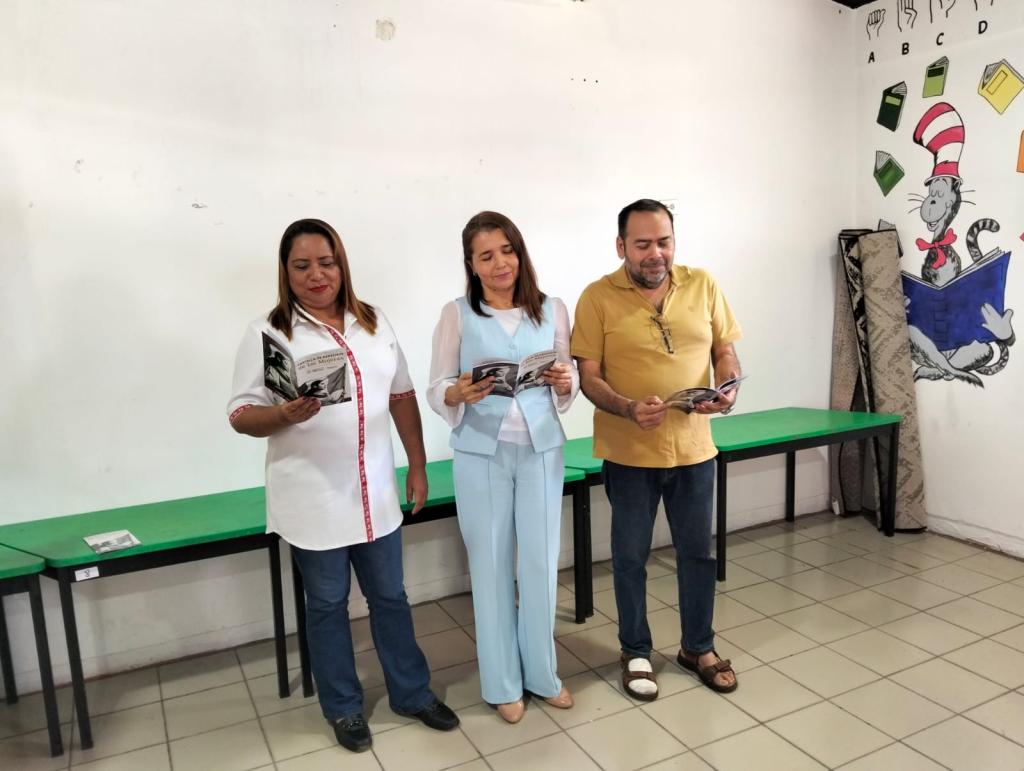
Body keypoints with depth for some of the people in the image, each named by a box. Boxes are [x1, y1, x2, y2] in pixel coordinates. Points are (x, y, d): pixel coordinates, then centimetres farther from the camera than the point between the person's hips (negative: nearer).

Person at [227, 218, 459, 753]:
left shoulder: (373, 322, 5)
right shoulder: (267, 334, -8)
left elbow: (402, 395, 10)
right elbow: (242, 416, -8)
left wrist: (418, 465, 9)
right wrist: (285, 415, -29)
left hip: (376, 492, 4)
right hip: (313, 500, -3)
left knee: (390, 596, 15)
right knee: (327, 605, 12)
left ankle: (412, 693, 33)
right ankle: (344, 708, 31)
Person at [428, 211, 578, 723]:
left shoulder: (552, 310, 2)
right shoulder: (456, 314, -3)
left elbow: (570, 383, 8)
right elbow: (437, 390, -3)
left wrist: (565, 382, -15)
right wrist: (461, 394, -24)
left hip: (541, 449, 2)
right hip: (481, 454, -1)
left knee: (541, 563, 10)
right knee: (491, 566, 8)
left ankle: (542, 672, 31)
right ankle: (502, 682, 26)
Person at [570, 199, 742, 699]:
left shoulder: (703, 285, 0)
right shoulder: (598, 297, -9)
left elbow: (725, 352, 6)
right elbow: (589, 377, -9)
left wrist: (728, 389, -15)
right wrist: (629, 408, -27)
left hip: (693, 448, 3)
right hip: (629, 452, -3)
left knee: (697, 552, 16)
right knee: (630, 556, 12)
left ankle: (698, 647, 37)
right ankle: (636, 652, 32)